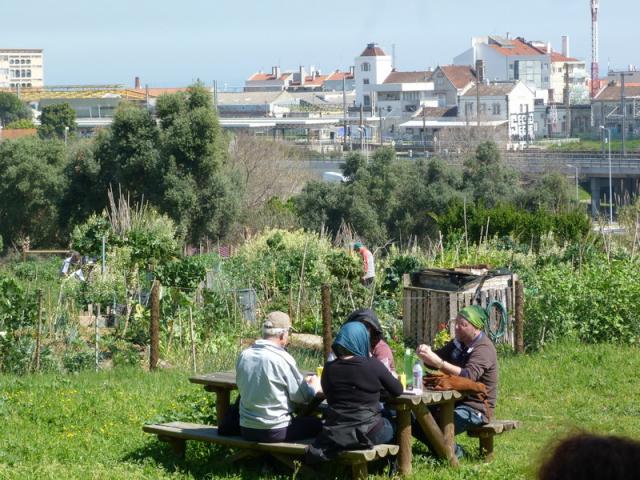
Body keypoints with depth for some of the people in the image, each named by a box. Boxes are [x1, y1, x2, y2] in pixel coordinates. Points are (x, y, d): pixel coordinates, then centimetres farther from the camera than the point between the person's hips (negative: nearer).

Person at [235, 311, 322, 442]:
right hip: (276, 432, -7)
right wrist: (315, 386, 13)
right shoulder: (282, 359, -16)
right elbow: (302, 396, -12)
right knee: (317, 424, 15)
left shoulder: (244, 356, 1)